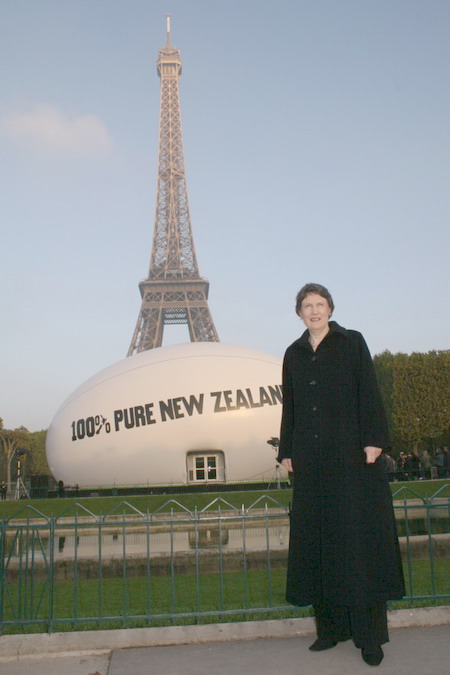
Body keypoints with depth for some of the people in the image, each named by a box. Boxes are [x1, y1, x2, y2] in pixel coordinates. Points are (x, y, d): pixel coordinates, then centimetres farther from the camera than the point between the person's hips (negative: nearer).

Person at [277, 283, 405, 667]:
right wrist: (287, 451, 8)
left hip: (351, 452, -4)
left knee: (360, 536, -3)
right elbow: (289, 407, 13)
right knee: (318, 540, 6)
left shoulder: (352, 342, 2)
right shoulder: (294, 354, 13)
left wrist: (374, 440, -13)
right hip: (312, 459, 4)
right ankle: (332, 626, 17)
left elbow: (369, 392, -4)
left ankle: (371, 634, 6)